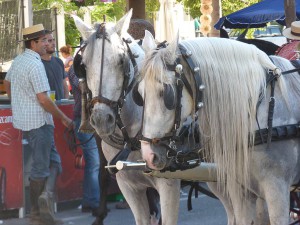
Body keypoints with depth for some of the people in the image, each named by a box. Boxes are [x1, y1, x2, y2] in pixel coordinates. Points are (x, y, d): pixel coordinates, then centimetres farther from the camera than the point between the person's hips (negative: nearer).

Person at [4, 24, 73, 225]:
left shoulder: (18, 61, 9)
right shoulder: (35, 65, -20)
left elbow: (7, 84, 24)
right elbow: (43, 100, -22)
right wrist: (64, 118, -13)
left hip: (22, 119, 9)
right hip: (38, 122, -9)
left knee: (53, 160, 13)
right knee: (41, 167, -1)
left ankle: (47, 194, -4)